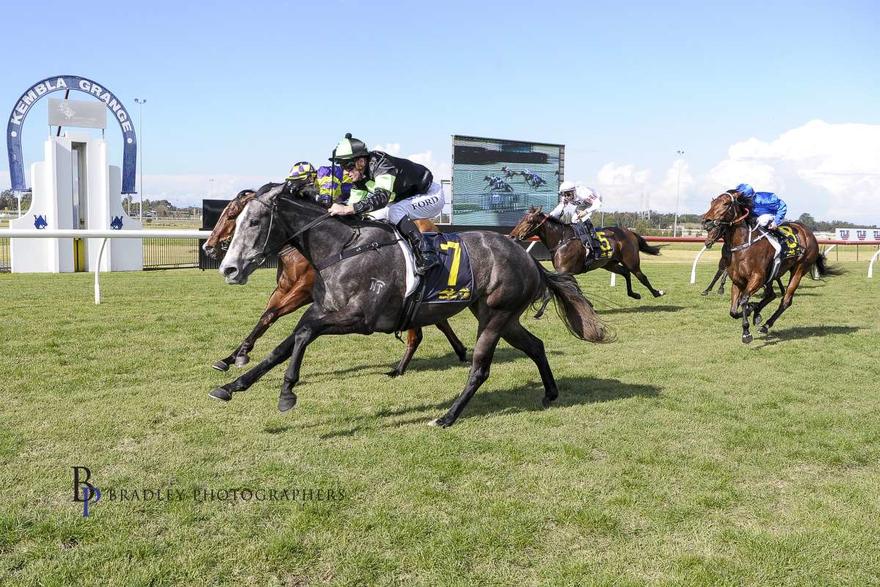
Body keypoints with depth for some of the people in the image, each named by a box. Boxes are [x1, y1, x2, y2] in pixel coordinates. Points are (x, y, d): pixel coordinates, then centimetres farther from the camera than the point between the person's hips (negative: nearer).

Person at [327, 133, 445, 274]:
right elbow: (354, 202, -3)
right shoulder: (359, 177, -4)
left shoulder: (382, 164, -32)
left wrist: (348, 209, -53)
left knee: (394, 211, -33)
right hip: (409, 199, 9)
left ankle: (426, 254, -32)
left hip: (431, 195, -9)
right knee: (370, 216, -1)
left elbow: (382, 197, -46)